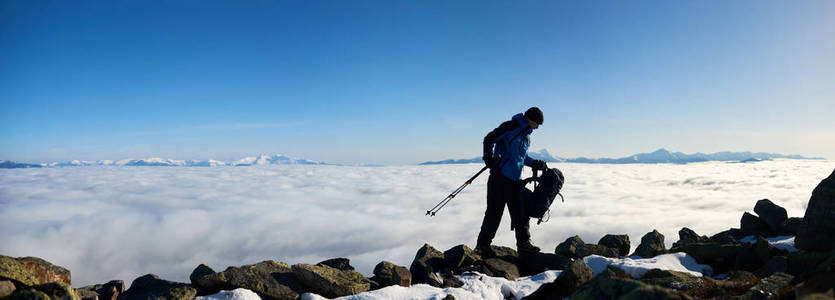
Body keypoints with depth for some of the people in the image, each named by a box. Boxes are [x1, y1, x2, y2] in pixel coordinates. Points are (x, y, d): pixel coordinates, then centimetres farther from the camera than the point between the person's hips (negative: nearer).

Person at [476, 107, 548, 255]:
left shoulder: (527, 136, 19)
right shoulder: (511, 126, -7)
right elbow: (489, 139, -9)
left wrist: (536, 164, 22)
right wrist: (489, 157, -20)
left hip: (515, 179, 8)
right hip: (500, 176, -8)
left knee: (521, 211, 9)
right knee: (494, 211, -6)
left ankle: (523, 243, 19)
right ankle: (483, 244, 4)